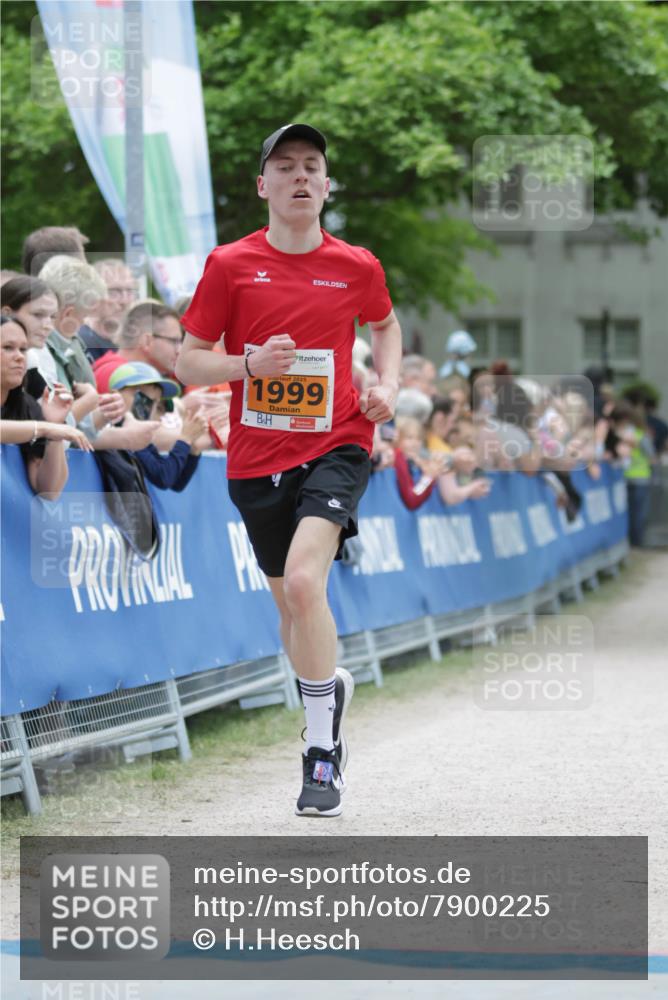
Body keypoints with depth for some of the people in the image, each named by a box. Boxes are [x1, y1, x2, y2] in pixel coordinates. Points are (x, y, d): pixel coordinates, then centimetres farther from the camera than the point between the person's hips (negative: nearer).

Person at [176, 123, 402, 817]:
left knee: (304, 581, -24)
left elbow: (384, 325, 24)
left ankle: (321, 752, -15)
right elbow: (188, 362, 1)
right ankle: (331, 689, 45)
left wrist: (388, 384, 6)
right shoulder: (229, 265, -1)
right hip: (257, 458, 2)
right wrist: (251, 364, -17)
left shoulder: (356, 267, 2)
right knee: (289, 603, 13)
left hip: (335, 446, -2)